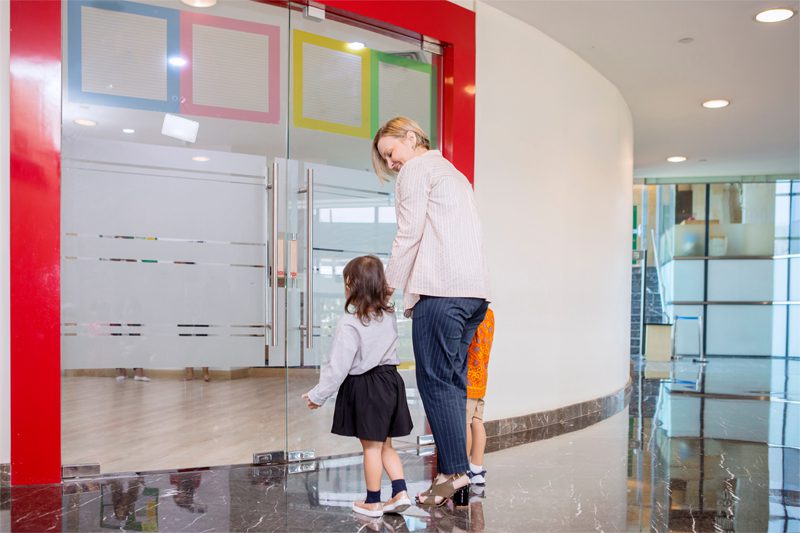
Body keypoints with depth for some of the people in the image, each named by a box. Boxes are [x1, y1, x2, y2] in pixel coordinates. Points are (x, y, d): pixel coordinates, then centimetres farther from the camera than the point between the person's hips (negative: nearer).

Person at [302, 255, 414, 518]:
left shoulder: (349, 324, -18)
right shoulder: (389, 315, 1)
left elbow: (338, 366, -17)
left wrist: (318, 394, -7)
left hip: (365, 388, -6)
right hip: (390, 380, 6)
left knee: (371, 447, 6)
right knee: (386, 445, 18)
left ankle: (372, 502, 18)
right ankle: (400, 492, 12)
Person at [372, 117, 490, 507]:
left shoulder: (417, 168, 4)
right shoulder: (454, 174, 31)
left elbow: (409, 233, -5)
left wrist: (389, 283, 4)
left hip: (441, 289, -9)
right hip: (474, 290, 9)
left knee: (435, 379, -6)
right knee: (453, 380, 7)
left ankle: (454, 470, -7)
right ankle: (458, 481, 9)